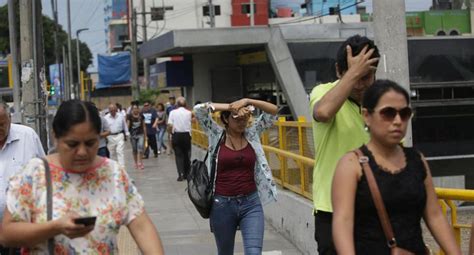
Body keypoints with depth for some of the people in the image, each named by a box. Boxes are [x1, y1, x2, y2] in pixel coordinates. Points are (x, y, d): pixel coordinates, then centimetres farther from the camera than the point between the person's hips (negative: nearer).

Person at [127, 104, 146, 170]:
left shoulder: (141, 116, 3)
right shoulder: (130, 116, -3)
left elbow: (144, 126, 10)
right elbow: (127, 125, -6)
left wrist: (145, 135, 11)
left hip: (140, 134, 0)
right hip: (133, 134, 0)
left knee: (140, 147, -14)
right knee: (134, 149, 8)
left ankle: (139, 162, -12)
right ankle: (136, 163, 20)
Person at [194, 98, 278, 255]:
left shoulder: (252, 133, 4)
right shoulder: (216, 135, -1)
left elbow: (273, 111, -2)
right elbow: (199, 110, -14)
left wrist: (247, 101, -13)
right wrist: (230, 106, -14)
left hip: (251, 203, 1)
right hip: (222, 204, 0)